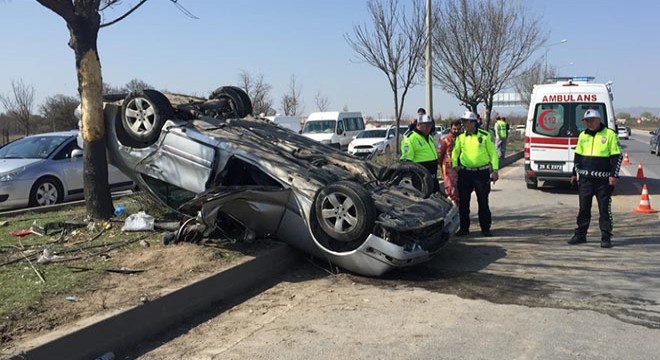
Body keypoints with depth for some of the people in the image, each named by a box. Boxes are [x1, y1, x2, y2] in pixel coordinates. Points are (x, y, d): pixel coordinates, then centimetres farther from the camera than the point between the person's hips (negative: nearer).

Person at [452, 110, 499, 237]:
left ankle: (485, 228, 14)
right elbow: (455, 153, 16)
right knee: (463, 202, 5)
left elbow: (493, 153, 0)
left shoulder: (485, 135, -2)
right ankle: (464, 228, 16)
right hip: (465, 173, 3)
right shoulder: (461, 137, 5)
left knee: (483, 202, 3)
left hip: (482, 173, -3)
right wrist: (454, 166, 3)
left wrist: (494, 170, -6)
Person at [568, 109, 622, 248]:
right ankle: (580, 235, 17)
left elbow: (617, 156, -5)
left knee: (604, 209, 0)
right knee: (584, 208, 9)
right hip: (585, 178, 5)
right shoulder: (583, 135, 12)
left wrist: (614, 175, -12)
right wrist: (575, 173, 15)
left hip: (603, 179, -4)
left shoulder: (610, 134, -4)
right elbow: (577, 156, 19)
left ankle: (606, 238, 7)